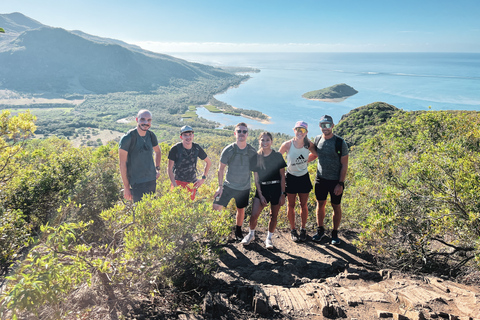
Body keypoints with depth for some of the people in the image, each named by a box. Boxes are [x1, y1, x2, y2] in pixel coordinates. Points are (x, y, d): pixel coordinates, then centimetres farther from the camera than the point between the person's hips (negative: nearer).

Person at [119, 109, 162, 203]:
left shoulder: (151, 135, 4)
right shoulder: (128, 138, -13)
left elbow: (158, 151, 25)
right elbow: (122, 164, -12)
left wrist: (157, 168, 12)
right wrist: (126, 187, -12)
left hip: (152, 180, 6)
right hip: (137, 183, -6)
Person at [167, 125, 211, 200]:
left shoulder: (197, 148, -7)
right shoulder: (175, 149, -15)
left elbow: (208, 162, 8)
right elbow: (170, 169, -9)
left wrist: (203, 178, 3)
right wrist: (175, 185, -15)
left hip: (192, 183, 3)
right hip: (178, 182, -2)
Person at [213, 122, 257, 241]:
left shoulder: (252, 151, -6)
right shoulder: (228, 150, -12)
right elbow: (221, 169, -3)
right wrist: (220, 186, -6)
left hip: (244, 187, 2)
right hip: (229, 185, -1)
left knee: (241, 209, 13)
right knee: (216, 207, -9)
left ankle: (238, 231, 37)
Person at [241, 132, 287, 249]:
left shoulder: (277, 156, -2)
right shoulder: (256, 158, 2)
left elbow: (282, 176, 0)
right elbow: (256, 179, 3)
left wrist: (282, 194, -5)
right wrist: (260, 195, -5)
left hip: (276, 188, -1)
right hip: (262, 188, 1)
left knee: (273, 215, 7)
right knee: (254, 215, -6)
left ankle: (269, 238, 28)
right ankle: (251, 234, 21)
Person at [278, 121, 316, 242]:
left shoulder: (308, 144, -11)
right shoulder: (287, 145, -17)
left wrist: (307, 161, 2)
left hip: (304, 178, 2)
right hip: (291, 178, -2)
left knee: (303, 205, 9)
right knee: (291, 205, 7)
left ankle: (303, 229, 27)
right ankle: (293, 230, 24)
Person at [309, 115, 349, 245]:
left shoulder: (340, 143, -14)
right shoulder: (317, 139, -1)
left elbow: (344, 165, -11)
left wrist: (340, 184, -15)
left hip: (335, 180, -3)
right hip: (320, 179, 3)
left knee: (336, 206, 8)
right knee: (320, 204, 12)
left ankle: (335, 233, 25)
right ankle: (320, 230, 31)